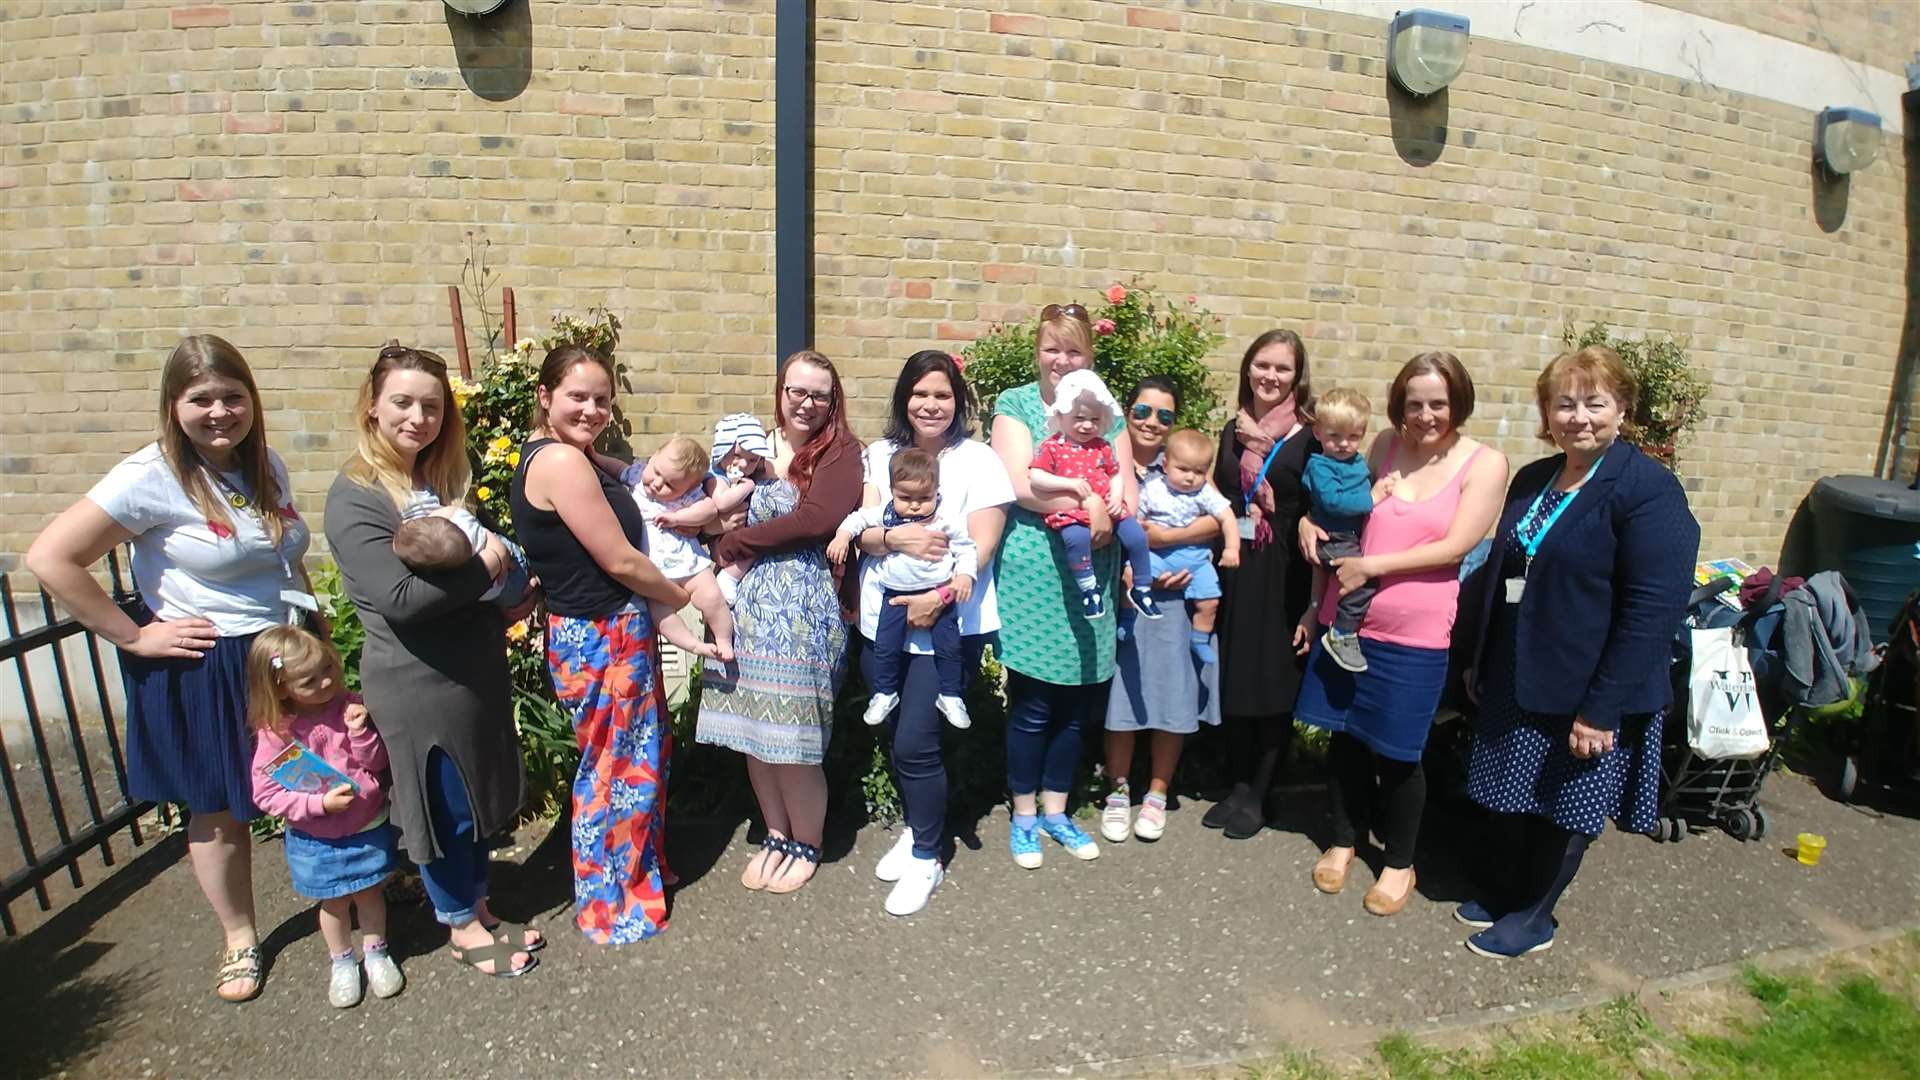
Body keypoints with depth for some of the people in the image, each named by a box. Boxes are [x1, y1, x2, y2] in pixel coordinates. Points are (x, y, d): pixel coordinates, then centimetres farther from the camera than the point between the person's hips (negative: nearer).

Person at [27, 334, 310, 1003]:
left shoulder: (266, 464, 1)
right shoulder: (153, 477, -17)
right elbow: (50, 559, -19)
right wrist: (134, 636, -17)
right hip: (203, 671, -4)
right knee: (218, 811, 13)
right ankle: (239, 938, 34)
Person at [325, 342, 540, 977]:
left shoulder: (442, 478, 8)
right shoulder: (354, 497, -16)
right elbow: (398, 598, -26)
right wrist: (484, 569, -20)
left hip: (477, 667, 8)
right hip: (417, 682, -8)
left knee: (479, 793, 18)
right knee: (442, 803, 8)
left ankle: (477, 907, 37)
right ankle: (460, 926, 28)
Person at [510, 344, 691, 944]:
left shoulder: (566, 455, 8)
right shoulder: (562, 461, -21)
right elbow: (621, 562, -20)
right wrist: (680, 598, -3)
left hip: (616, 631, 10)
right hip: (601, 639, -10)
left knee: (644, 753, 22)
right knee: (614, 767, 6)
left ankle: (644, 866, 41)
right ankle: (611, 906, 24)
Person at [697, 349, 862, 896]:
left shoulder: (841, 450, -3)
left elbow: (818, 518, -17)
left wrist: (733, 544, -10)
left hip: (804, 606, -5)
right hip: (748, 600, 5)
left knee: (791, 736, 2)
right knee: (752, 730, 10)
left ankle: (805, 845, 25)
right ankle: (776, 835, 32)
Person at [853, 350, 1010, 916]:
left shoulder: (978, 460, -4)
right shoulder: (880, 454, 7)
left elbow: (982, 545, -10)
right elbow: (861, 530, 0)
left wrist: (940, 597, -23)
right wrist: (896, 537, -21)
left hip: (949, 623, -4)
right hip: (882, 618, 5)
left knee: (916, 742, -6)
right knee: (892, 736, 12)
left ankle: (926, 858, 16)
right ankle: (917, 827, 38)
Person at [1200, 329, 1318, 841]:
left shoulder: (1309, 436, -5)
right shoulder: (1234, 429, 11)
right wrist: (1238, 518, 0)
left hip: (1283, 577, -5)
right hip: (1235, 569, 5)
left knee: (1275, 682, 4)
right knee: (1233, 678, 10)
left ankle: (1257, 796, 18)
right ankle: (1238, 786, 24)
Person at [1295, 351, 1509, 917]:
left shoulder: (1485, 463, -4)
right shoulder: (1385, 446, 5)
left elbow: (1454, 547, -12)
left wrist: (1370, 566, -16)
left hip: (1415, 635, -3)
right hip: (1346, 621, 3)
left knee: (1397, 754, 7)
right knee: (1344, 737, 13)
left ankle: (1400, 863, 29)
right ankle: (1345, 839, 35)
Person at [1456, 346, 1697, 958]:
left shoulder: (1648, 490, -15)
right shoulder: (1532, 480, 7)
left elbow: (1653, 610, -20)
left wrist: (1601, 709, -21)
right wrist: (1480, 661, 14)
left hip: (1586, 694, -6)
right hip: (1516, 679, 6)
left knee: (1566, 806, 12)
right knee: (1512, 797, 18)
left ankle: (1532, 917, 30)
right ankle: (1500, 892, 39)